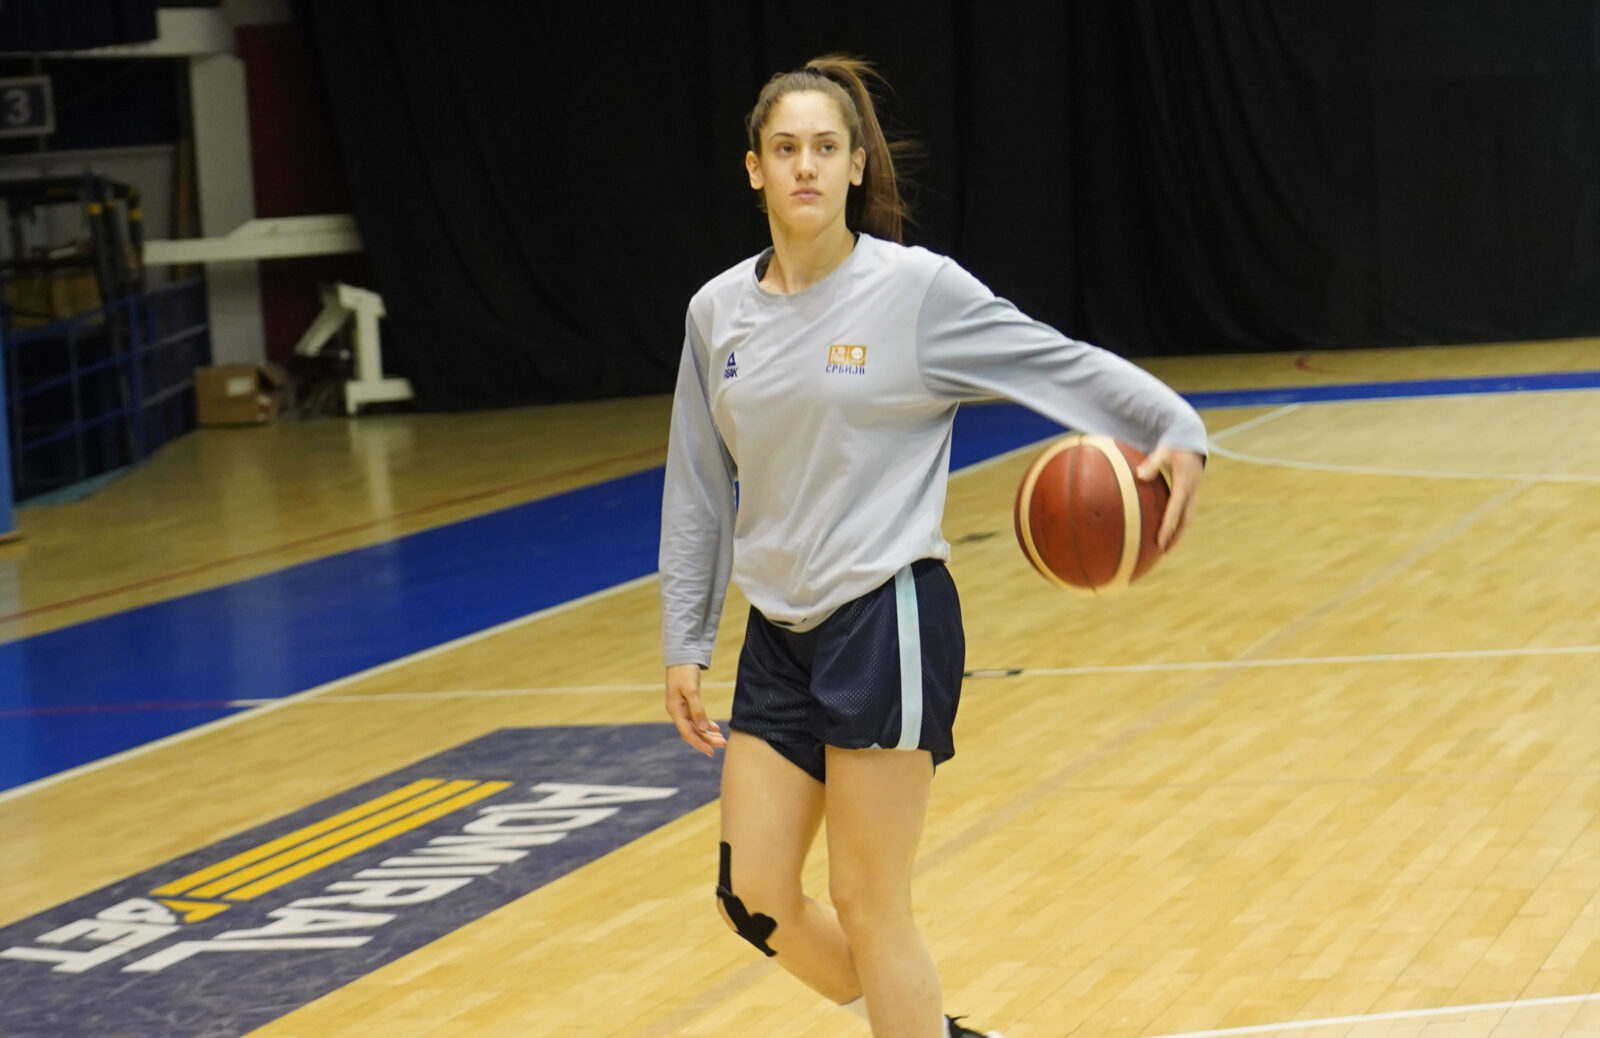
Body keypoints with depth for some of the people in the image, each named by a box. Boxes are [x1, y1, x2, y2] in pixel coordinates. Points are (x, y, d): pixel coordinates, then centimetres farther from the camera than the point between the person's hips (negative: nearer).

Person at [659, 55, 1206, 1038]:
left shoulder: (916, 290, -8)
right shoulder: (718, 312, 6)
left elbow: (1065, 364, -9)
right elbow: (700, 492, 14)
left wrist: (1175, 429, -26)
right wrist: (685, 645, 14)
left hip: (889, 624, -5)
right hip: (779, 634, 6)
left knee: (869, 906, -2)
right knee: (755, 900, 5)